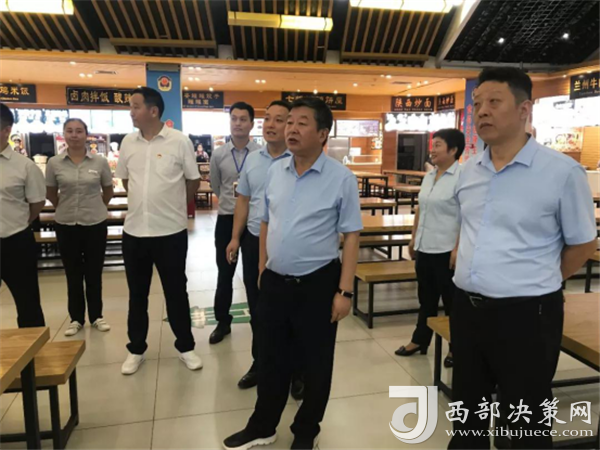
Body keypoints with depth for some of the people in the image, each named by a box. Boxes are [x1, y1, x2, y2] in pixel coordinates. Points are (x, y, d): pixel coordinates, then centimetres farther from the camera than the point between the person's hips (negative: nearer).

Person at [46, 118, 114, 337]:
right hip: (66, 225, 1)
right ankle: (76, 318, 23)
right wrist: (66, 208, 9)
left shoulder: (100, 161, -4)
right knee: (73, 274, 10)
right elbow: (50, 194, 9)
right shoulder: (54, 163, -3)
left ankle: (96, 316, 23)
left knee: (94, 273, 9)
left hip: (95, 224, -1)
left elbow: (108, 191, 8)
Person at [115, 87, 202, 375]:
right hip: (134, 231, 4)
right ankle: (136, 349, 30)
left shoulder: (179, 141, -8)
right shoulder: (128, 143, 5)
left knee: (176, 292, 9)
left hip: (170, 231, -4)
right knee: (137, 294, 14)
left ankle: (185, 346, 26)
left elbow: (193, 181, 0)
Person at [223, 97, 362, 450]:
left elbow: (351, 236, -11)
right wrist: (263, 268, 14)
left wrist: (345, 291, -14)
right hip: (274, 282, 5)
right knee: (272, 359, 19)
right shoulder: (275, 171, 4)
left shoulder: (341, 178, -11)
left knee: (315, 363, 13)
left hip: (317, 284, -4)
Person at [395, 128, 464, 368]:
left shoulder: (462, 177, -14)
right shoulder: (429, 176, 10)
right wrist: (413, 238, 17)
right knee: (426, 298, 19)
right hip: (424, 247, 7)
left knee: (451, 300, 8)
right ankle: (420, 340, 32)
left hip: (446, 250, -7)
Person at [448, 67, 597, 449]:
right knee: (468, 409, 23)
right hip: (466, 309, 5)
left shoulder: (562, 171, -11)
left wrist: (537, 284, 4)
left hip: (525, 314, -5)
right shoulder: (468, 171, 5)